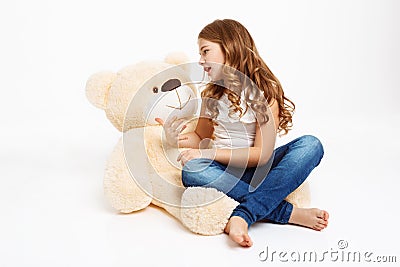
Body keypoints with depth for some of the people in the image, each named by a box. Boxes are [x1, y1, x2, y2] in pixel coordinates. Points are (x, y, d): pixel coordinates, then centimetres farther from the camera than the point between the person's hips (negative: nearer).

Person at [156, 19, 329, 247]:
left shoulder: (265, 91, -8)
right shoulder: (212, 94, 6)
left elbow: (262, 154, -14)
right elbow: (201, 137, 17)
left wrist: (209, 153, -19)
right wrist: (178, 139, -6)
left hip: (258, 169, -2)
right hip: (224, 170, 2)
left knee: (311, 145, -27)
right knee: (192, 170, -32)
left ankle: (242, 216, -38)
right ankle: (289, 213, -27)